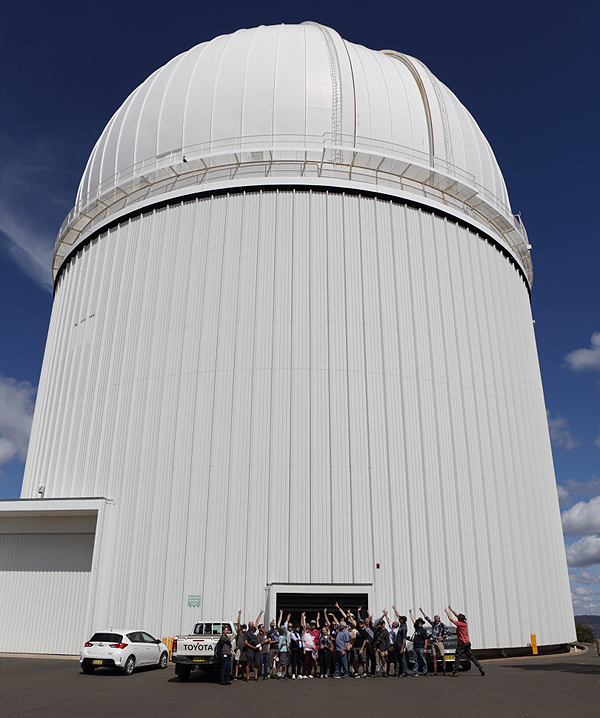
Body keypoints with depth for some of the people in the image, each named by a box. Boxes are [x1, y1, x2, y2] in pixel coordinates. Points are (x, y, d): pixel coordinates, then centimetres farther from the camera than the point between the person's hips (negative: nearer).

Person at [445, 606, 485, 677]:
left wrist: (447, 611, 0)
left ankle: (455, 672, 0)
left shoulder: (460, 624, -16)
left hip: (462, 643, -8)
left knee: (457, 656, -1)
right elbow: (457, 615, 20)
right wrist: (451, 610, 26)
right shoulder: (465, 623, 7)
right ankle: (480, 668, 4)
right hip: (467, 642, 8)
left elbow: (451, 619, -11)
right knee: (471, 656, 10)